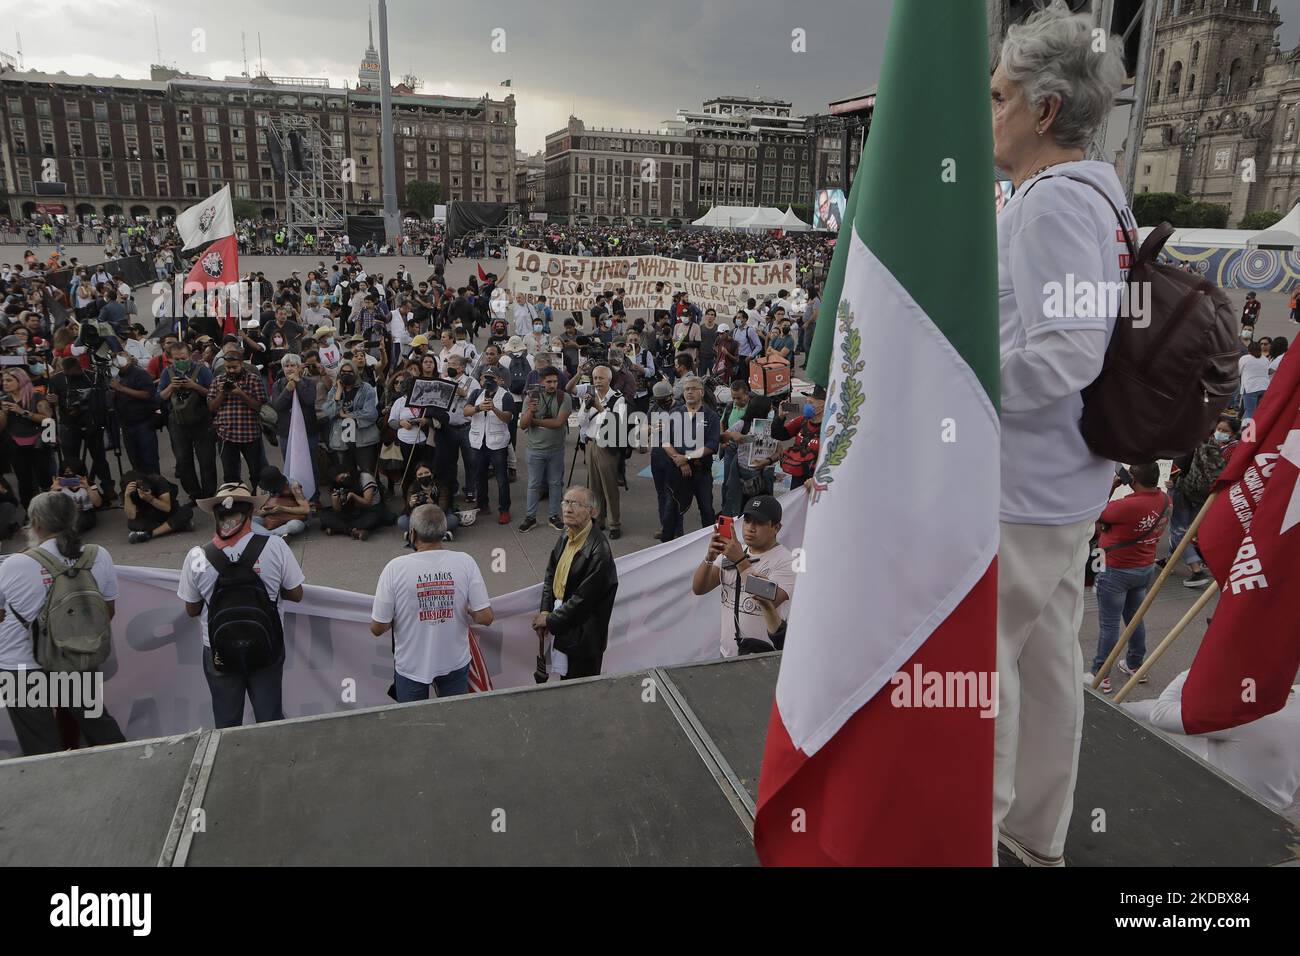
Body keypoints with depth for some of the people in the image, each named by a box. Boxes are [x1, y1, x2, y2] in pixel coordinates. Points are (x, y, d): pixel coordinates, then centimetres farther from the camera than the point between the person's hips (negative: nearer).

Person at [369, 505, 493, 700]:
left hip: (412, 666, -1)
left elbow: (377, 628, -14)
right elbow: (485, 617, -16)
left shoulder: (395, 568, -21)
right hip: (455, 662, 1)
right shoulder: (465, 563, -17)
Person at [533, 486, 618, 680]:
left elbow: (583, 599, -24)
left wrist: (550, 620, -13)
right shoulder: (567, 535, 0)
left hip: (583, 636, -7)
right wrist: (544, 611, -1)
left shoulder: (598, 551, -27)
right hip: (562, 627, 7)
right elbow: (551, 575, 10)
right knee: (565, 680, 22)